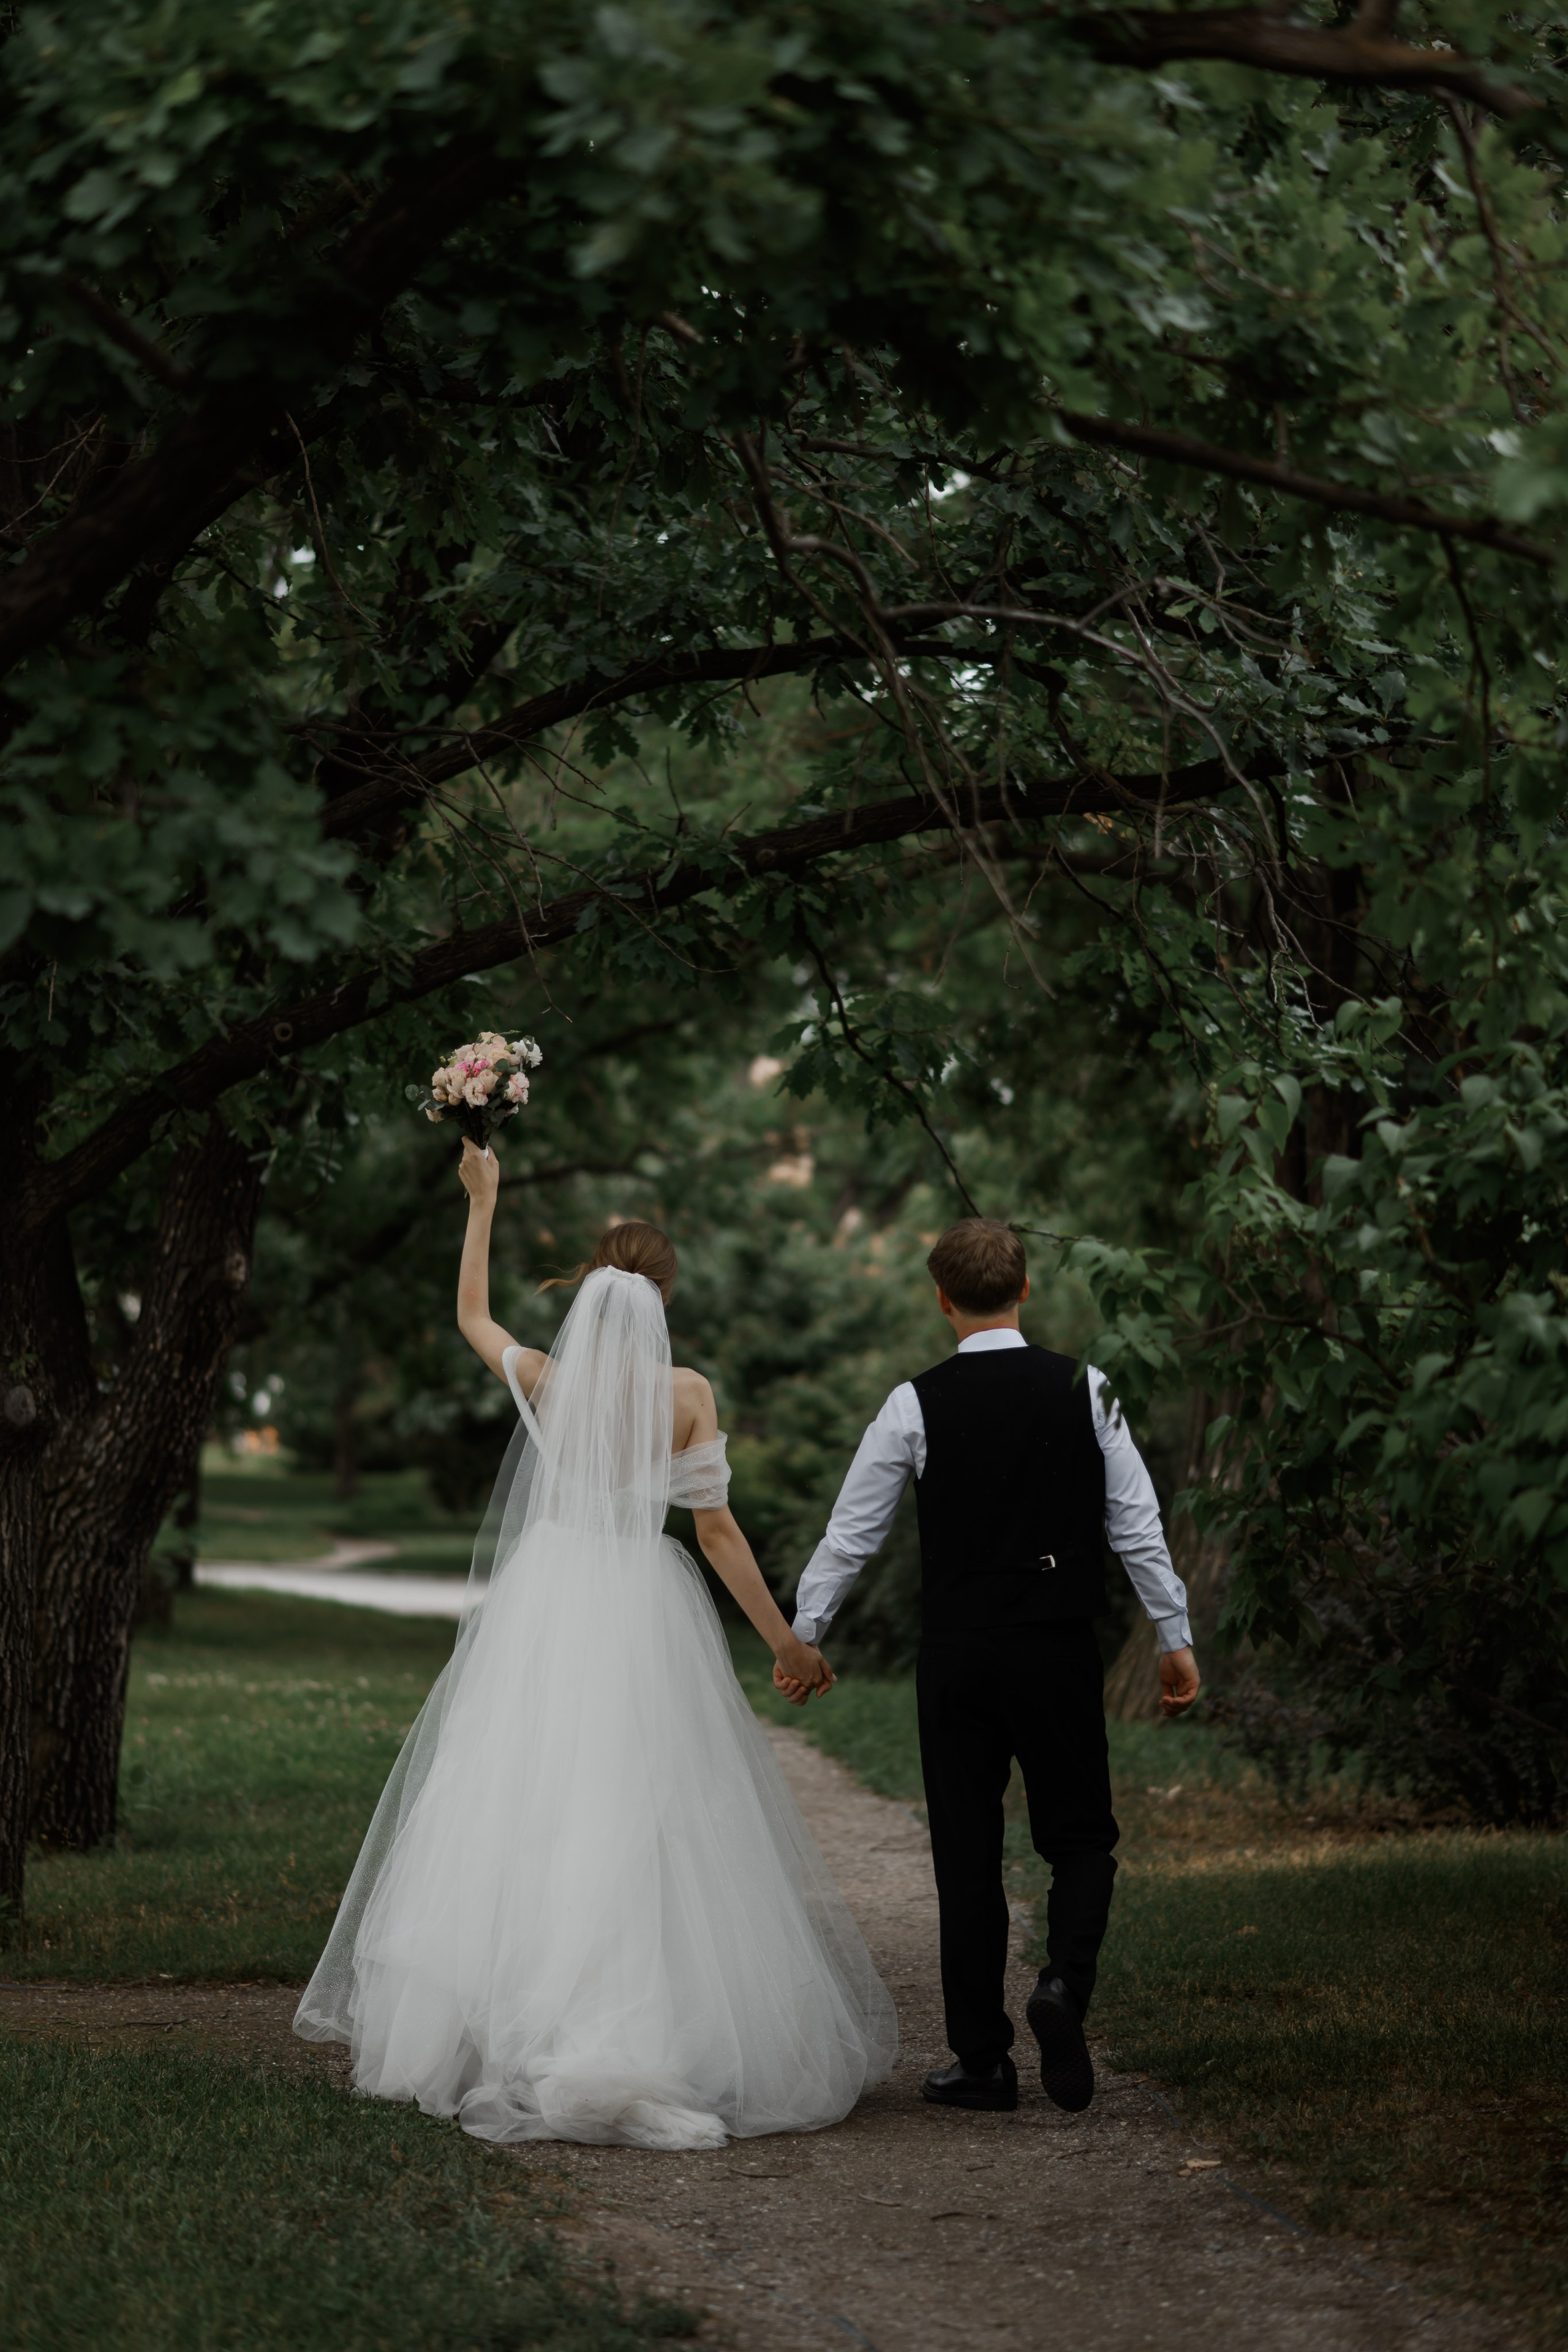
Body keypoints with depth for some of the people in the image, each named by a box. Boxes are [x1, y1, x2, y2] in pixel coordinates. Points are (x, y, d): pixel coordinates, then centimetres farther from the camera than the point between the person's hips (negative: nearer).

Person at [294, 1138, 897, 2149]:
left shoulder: (543, 1378, 0)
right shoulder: (687, 1394, -5)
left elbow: (470, 1312, 20)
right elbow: (718, 1529, -4)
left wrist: (482, 1203, 29)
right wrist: (785, 1640, 3)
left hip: (544, 1607, 2)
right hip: (645, 1614, -2)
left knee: (522, 1817, 6)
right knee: (647, 1827, -1)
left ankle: (500, 2036, 7)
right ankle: (648, 2042, -8)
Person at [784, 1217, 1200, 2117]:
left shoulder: (918, 1405, -4)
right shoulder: (1083, 1390, -2)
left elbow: (852, 1534, 1)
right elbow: (1138, 1525, 0)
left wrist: (802, 1634, 13)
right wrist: (1176, 1637, 8)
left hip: (956, 1653, 0)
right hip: (1062, 1653, 0)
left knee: (968, 1858, 7)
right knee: (1081, 1840, 13)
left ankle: (983, 2062, 10)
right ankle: (1066, 1984, -14)